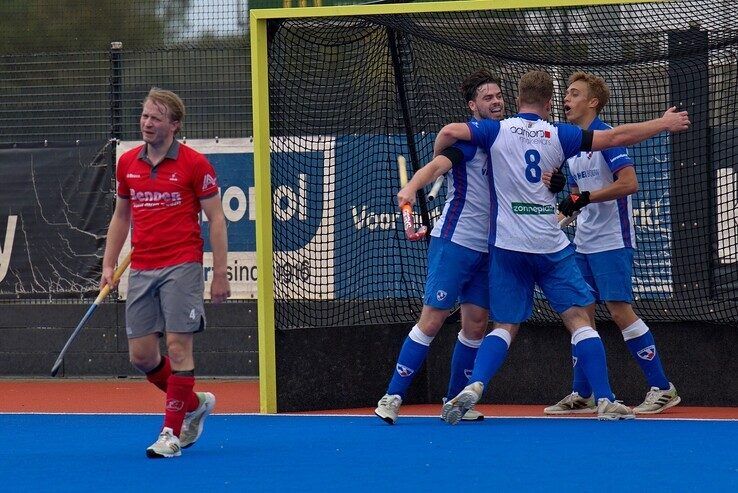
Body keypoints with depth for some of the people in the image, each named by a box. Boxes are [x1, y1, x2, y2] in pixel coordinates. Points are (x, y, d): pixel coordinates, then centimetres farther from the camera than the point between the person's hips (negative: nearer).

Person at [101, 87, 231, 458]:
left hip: (181, 267, -5)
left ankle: (172, 433, -2)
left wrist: (220, 274, -8)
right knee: (141, 355, 3)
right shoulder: (127, 164, 10)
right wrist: (109, 265, 13)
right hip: (141, 271, 5)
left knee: (178, 347, -9)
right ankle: (195, 404, 26)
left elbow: (216, 219, -3)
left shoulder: (194, 164, -5)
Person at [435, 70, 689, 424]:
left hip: (507, 246, 1)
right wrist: (664, 124, 14)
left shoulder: (497, 130, 0)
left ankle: (474, 386, -14)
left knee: (505, 327, 8)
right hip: (551, 246, -1)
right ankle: (605, 401, -2)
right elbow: (616, 137, 3)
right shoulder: (559, 136, -1)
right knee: (579, 319, 4)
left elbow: (449, 132, -13)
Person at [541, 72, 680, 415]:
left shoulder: (606, 136, -11)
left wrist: (585, 198, -23)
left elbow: (629, 183, -21)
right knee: (581, 313, 6)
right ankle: (581, 395, 11)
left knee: (619, 311, -11)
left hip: (611, 241, -9)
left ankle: (662, 389, -6)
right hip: (583, 243, 9)